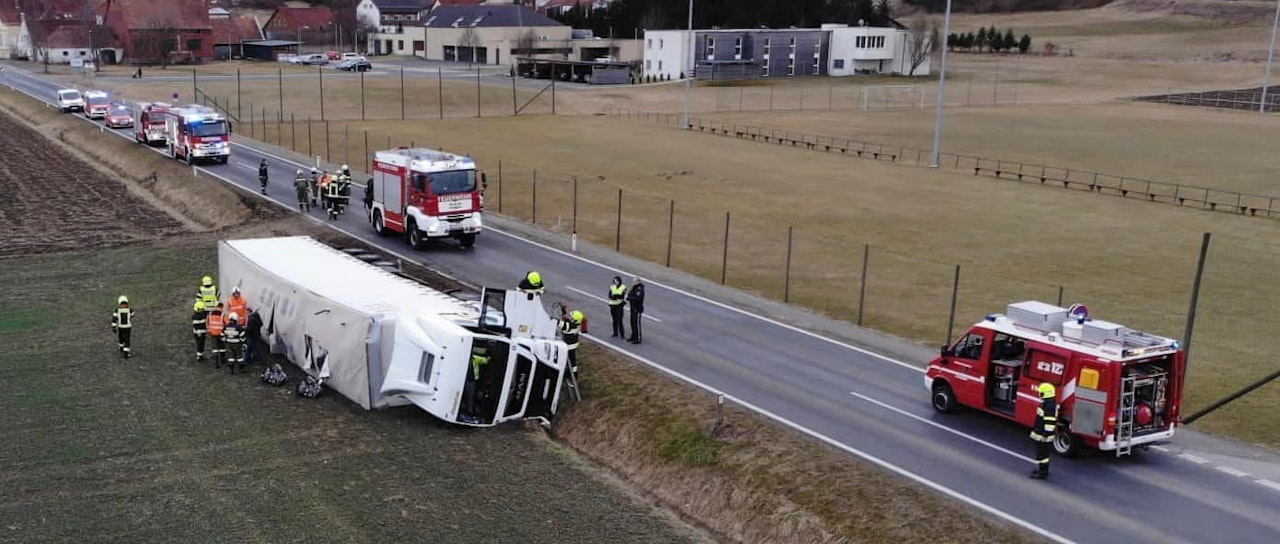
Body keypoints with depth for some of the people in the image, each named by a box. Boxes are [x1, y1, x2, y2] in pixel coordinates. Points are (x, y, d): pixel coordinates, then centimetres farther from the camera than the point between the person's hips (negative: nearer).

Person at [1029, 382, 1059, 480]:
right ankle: (1042, 468, 35)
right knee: (1042, 452, 22)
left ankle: (1043, 473, 8)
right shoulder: (1047, 403, 8)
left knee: (1042, 453, -1)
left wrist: (1046, 435, -25)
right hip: (1041, 435, 11)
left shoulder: (1050, 406, -26)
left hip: (1043, 436, -11)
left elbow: (1050, 422, -27)